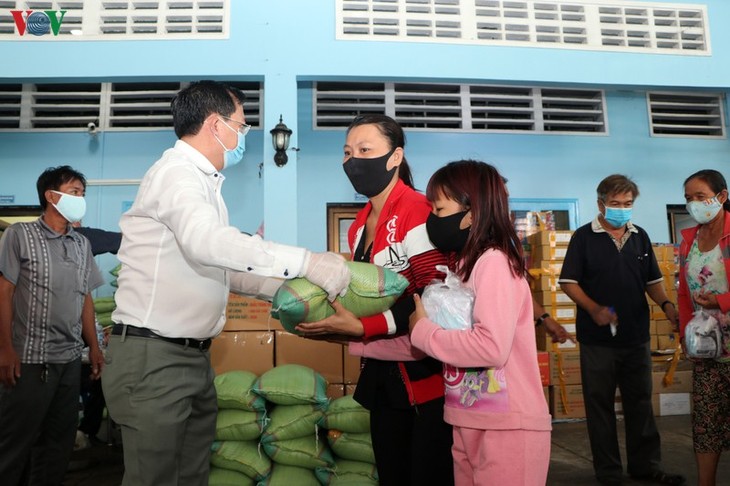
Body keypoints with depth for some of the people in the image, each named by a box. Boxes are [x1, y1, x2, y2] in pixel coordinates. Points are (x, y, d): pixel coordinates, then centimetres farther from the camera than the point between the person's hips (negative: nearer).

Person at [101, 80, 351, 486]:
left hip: (194, 357, 9)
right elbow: (207, 241, -34)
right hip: (152, 357, -9)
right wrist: (306, 262, -35)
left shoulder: (203, 182, 19)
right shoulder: (176, 172, -13)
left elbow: (222, 267, 20)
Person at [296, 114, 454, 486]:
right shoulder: (358, 227, 10)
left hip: (425, 373, -8)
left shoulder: (417, 212, -15)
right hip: (381, 373, 8)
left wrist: (361, 328, -23)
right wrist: (335, 322, 1)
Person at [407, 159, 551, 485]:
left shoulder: (494, 261, -16)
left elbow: (492, 346, -28)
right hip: (470, 424, 8)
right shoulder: (465, 264, 10)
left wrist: (422, 331, -14)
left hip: (507, 427, -8)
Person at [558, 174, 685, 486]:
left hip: (637, 336, 5)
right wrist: (594, 309, -21)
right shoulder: (584, 237, -5)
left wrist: (666, 304, -5)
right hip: (598, 339, -4)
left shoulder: (640, 237, 9)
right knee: (600, 405, 6)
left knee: (640, 402, 15)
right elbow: (568, 282, -8)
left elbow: (652, 280, 14)